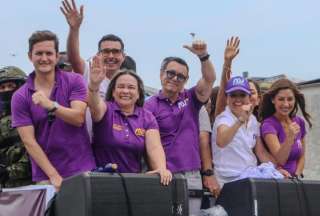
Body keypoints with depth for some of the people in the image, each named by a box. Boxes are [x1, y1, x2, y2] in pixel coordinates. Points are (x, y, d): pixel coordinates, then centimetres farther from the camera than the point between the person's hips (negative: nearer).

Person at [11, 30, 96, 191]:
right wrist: (54, 176, -14)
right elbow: (29, 141, -6)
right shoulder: (20, 97, -1)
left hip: (81, 169, 0)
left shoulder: (74, 81, 0)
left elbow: (78, 118, -12)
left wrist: (51, 105, -29)